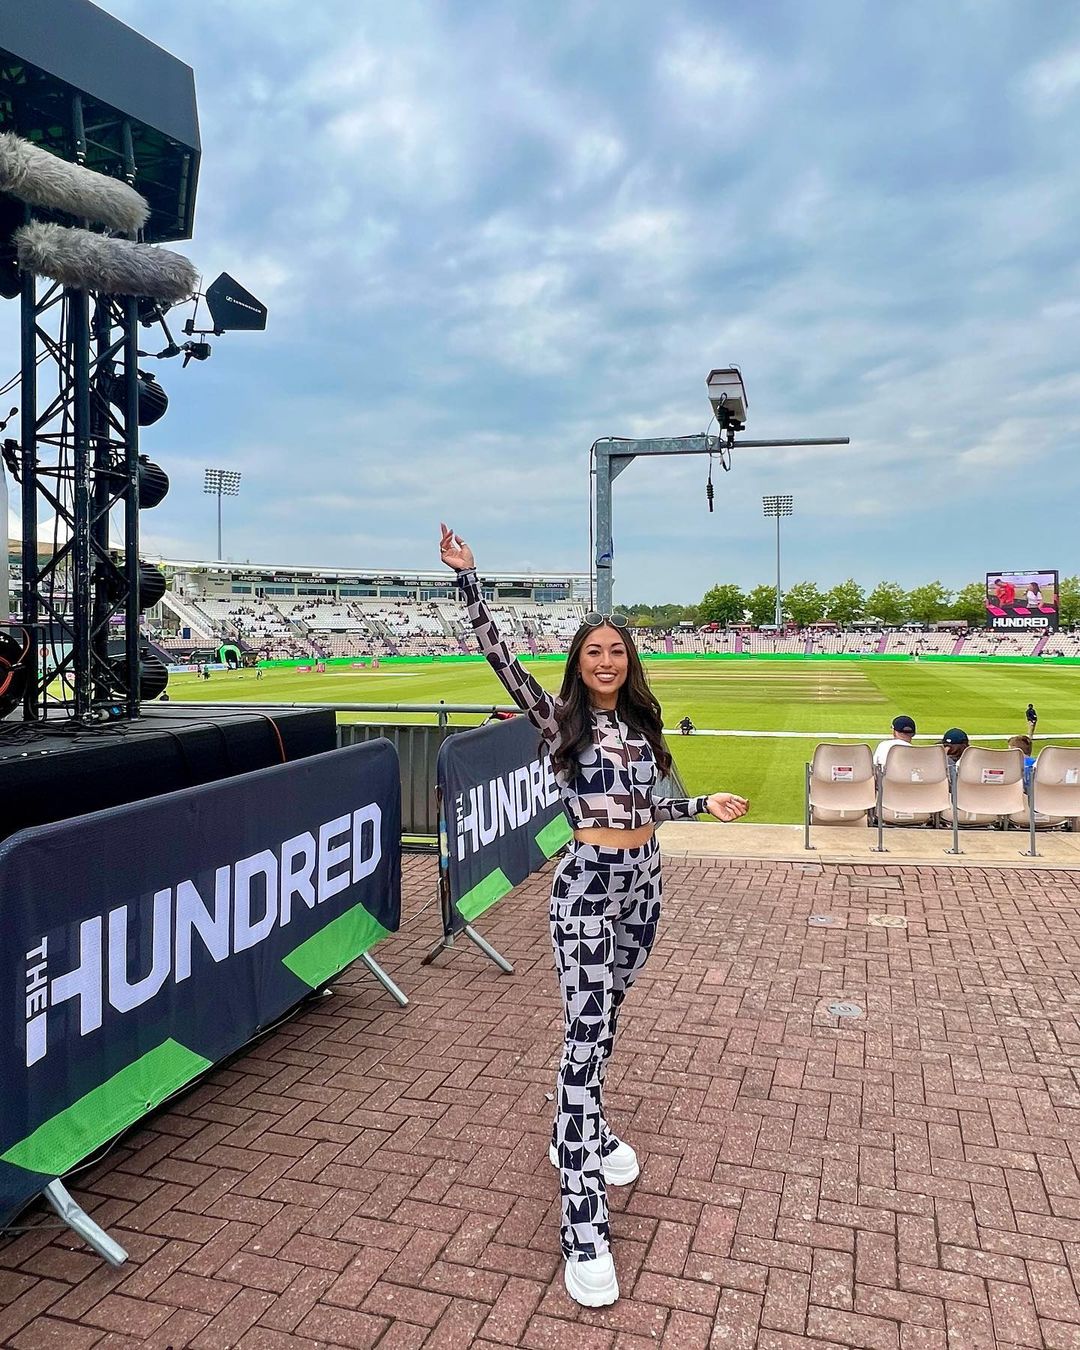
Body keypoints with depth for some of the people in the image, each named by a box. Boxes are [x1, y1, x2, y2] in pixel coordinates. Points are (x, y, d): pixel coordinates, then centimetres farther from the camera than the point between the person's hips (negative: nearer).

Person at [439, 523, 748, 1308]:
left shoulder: (640, 723, 9)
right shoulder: (560, 719, -7)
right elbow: (501, 658, -18)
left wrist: (705, 807, 18)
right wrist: (468, 578, -23)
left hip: (643, 880, 6)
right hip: (588, 885, -6)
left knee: (606, 1020, 20)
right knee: (586, 1036, -9)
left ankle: (583, 1135, 42)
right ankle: (585, 1228, -4)